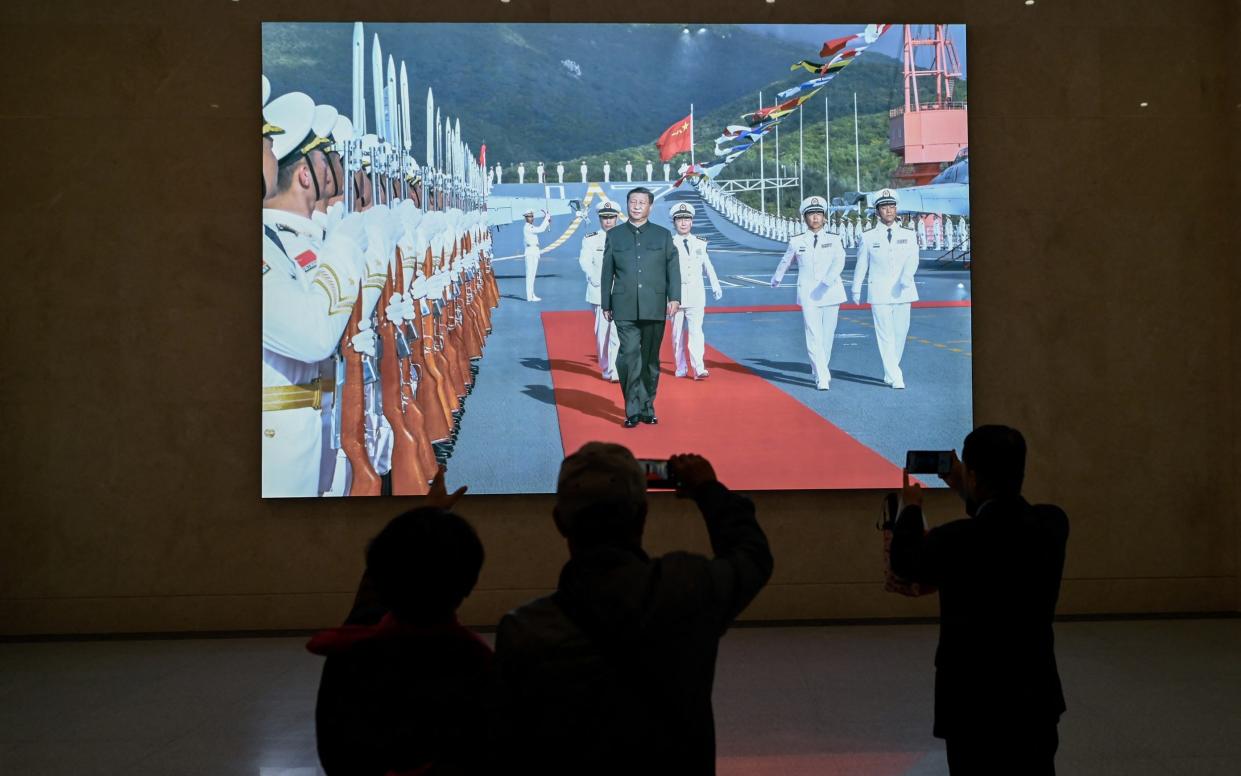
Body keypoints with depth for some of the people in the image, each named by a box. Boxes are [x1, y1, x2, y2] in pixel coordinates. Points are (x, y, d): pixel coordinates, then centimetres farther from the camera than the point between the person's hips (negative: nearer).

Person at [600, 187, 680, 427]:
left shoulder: (663, 235, 10)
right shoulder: (614, 235, 10)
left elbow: (673, 268, 5)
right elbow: (607, 272, 11)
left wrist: (674, 297, -6)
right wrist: (605, 304, 8)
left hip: (655, 308, 1)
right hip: (625, 309, -1)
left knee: (650, 359, 6)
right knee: (629, 355, -11)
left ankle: (647, 407, 17)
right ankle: (632, 410, -5)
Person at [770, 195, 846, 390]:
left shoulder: (833, 240, 4)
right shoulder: (796, 241, 5)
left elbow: (839, 260, -13)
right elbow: (785, 262, 21)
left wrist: (828, 279, -31)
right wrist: (776, 279, 36)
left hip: (831, 292, 1)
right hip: (808, 294, -1)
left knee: (827, 336, 8)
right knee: (814, 337, -12)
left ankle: (818, 371, 27)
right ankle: (822, 378, -16)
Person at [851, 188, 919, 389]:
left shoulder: (908, 235, 5)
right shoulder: (868, 237, 2)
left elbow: (912, 259, -9)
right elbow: (861, 265, 9)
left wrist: (906, 277, -27)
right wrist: (856, 289, 13)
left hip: (902, 291, 2)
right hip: (878, 293, -2)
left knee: (901, 333, 7)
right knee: (885, 335, -7)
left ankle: (890, 372, 24)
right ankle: (895, 378, -7)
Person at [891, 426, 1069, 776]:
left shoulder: (957, 540, -22)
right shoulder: (1052, 523, -7)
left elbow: (904, 563, -1)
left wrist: (911, 509, 16)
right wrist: (965, 493, 24)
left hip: (975, 702, -5)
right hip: (1037, 699, 5)